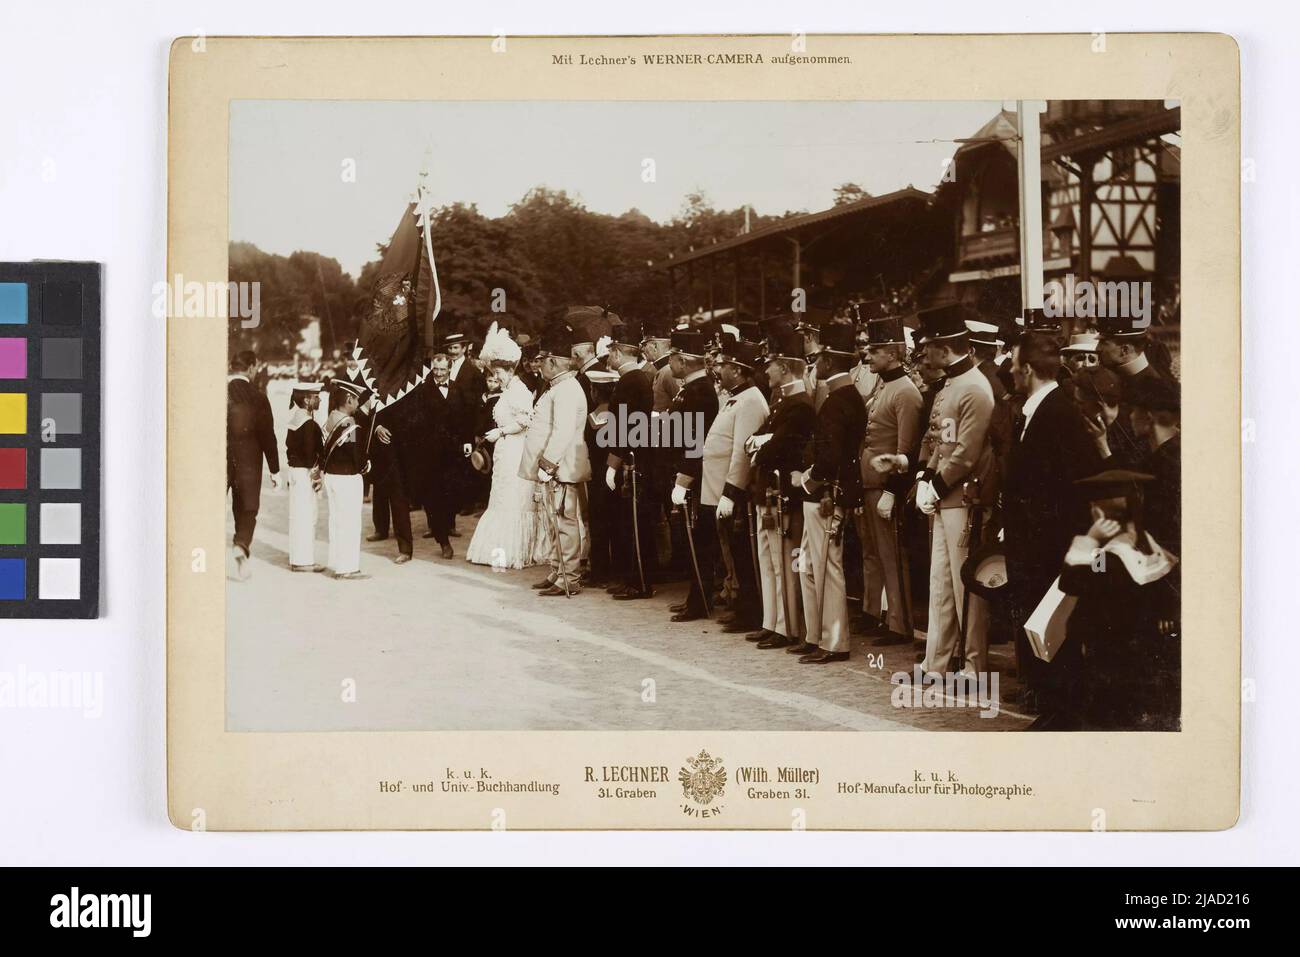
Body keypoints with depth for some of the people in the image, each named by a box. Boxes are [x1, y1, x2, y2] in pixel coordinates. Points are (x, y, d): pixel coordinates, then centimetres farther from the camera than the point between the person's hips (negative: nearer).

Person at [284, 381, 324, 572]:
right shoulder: (309, 423, -18)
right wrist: (316, 473, -12)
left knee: (297, 516, 15)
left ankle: (296, 558, 22)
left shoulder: (294, 418, 9)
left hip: (294, 469, 9)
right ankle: (304, 560, -1)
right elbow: (310, 451, -20)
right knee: (307, 517, -4)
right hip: (305, 471, -9)